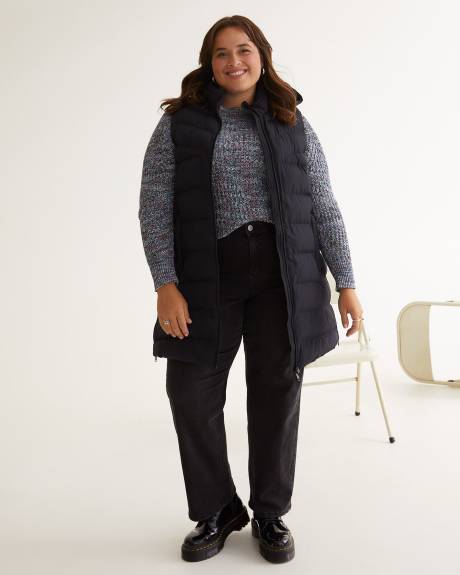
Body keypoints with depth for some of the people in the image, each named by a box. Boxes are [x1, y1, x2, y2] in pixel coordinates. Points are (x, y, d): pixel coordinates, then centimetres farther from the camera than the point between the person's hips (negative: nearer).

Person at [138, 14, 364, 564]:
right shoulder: (178, 124, 5)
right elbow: (154, 207, -1)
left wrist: (346, 282, 3)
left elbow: (323, 207, 8)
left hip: (282, 274, 1)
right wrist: (166, 284, -11)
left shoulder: (292, 124, 10)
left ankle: (270, 514, 25)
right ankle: (216, 511, 22)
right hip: (208, 275, 0)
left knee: (276, 391, 5)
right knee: (191, 391, -1)